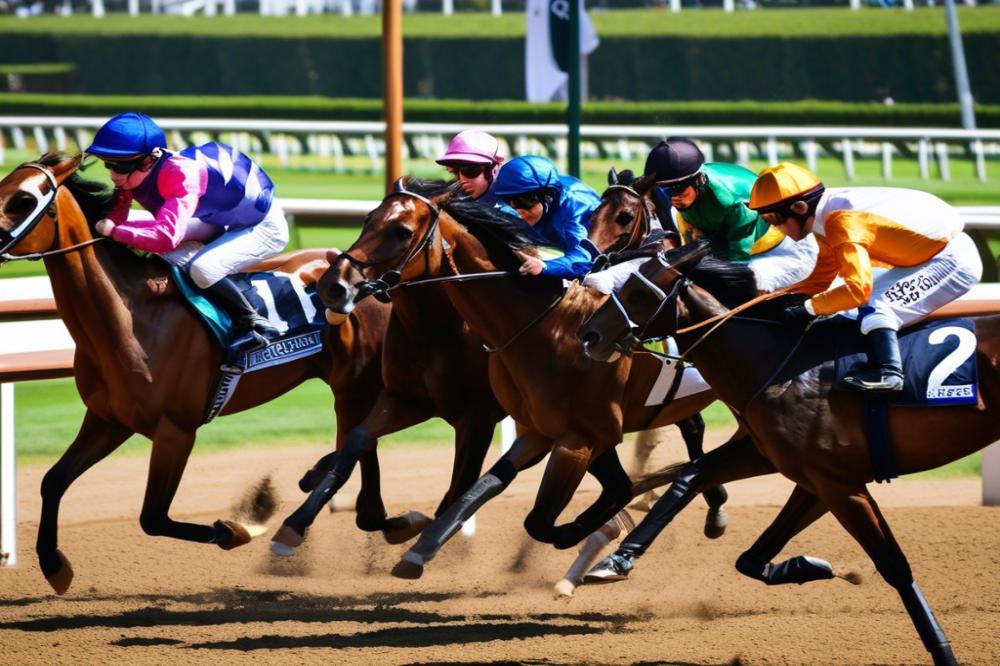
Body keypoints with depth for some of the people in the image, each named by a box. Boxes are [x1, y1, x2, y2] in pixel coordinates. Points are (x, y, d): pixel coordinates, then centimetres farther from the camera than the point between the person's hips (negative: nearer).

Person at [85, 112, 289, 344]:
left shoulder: (181, 174, -37)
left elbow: (167, 236, -47)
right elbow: (114, 218, -12)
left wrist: (113, 231, -46)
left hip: (265, 228, -9)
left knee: (201, 270, -28)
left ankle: (254, 324, -8)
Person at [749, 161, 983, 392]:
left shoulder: (842, 221, -24)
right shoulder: (830, 217, 7)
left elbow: (858, 288, -32)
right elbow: (818, 279, 16)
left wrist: (808, 308, -24)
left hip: (953, 261, -10)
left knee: (874, 304, -22)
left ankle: (889, 372, -33)